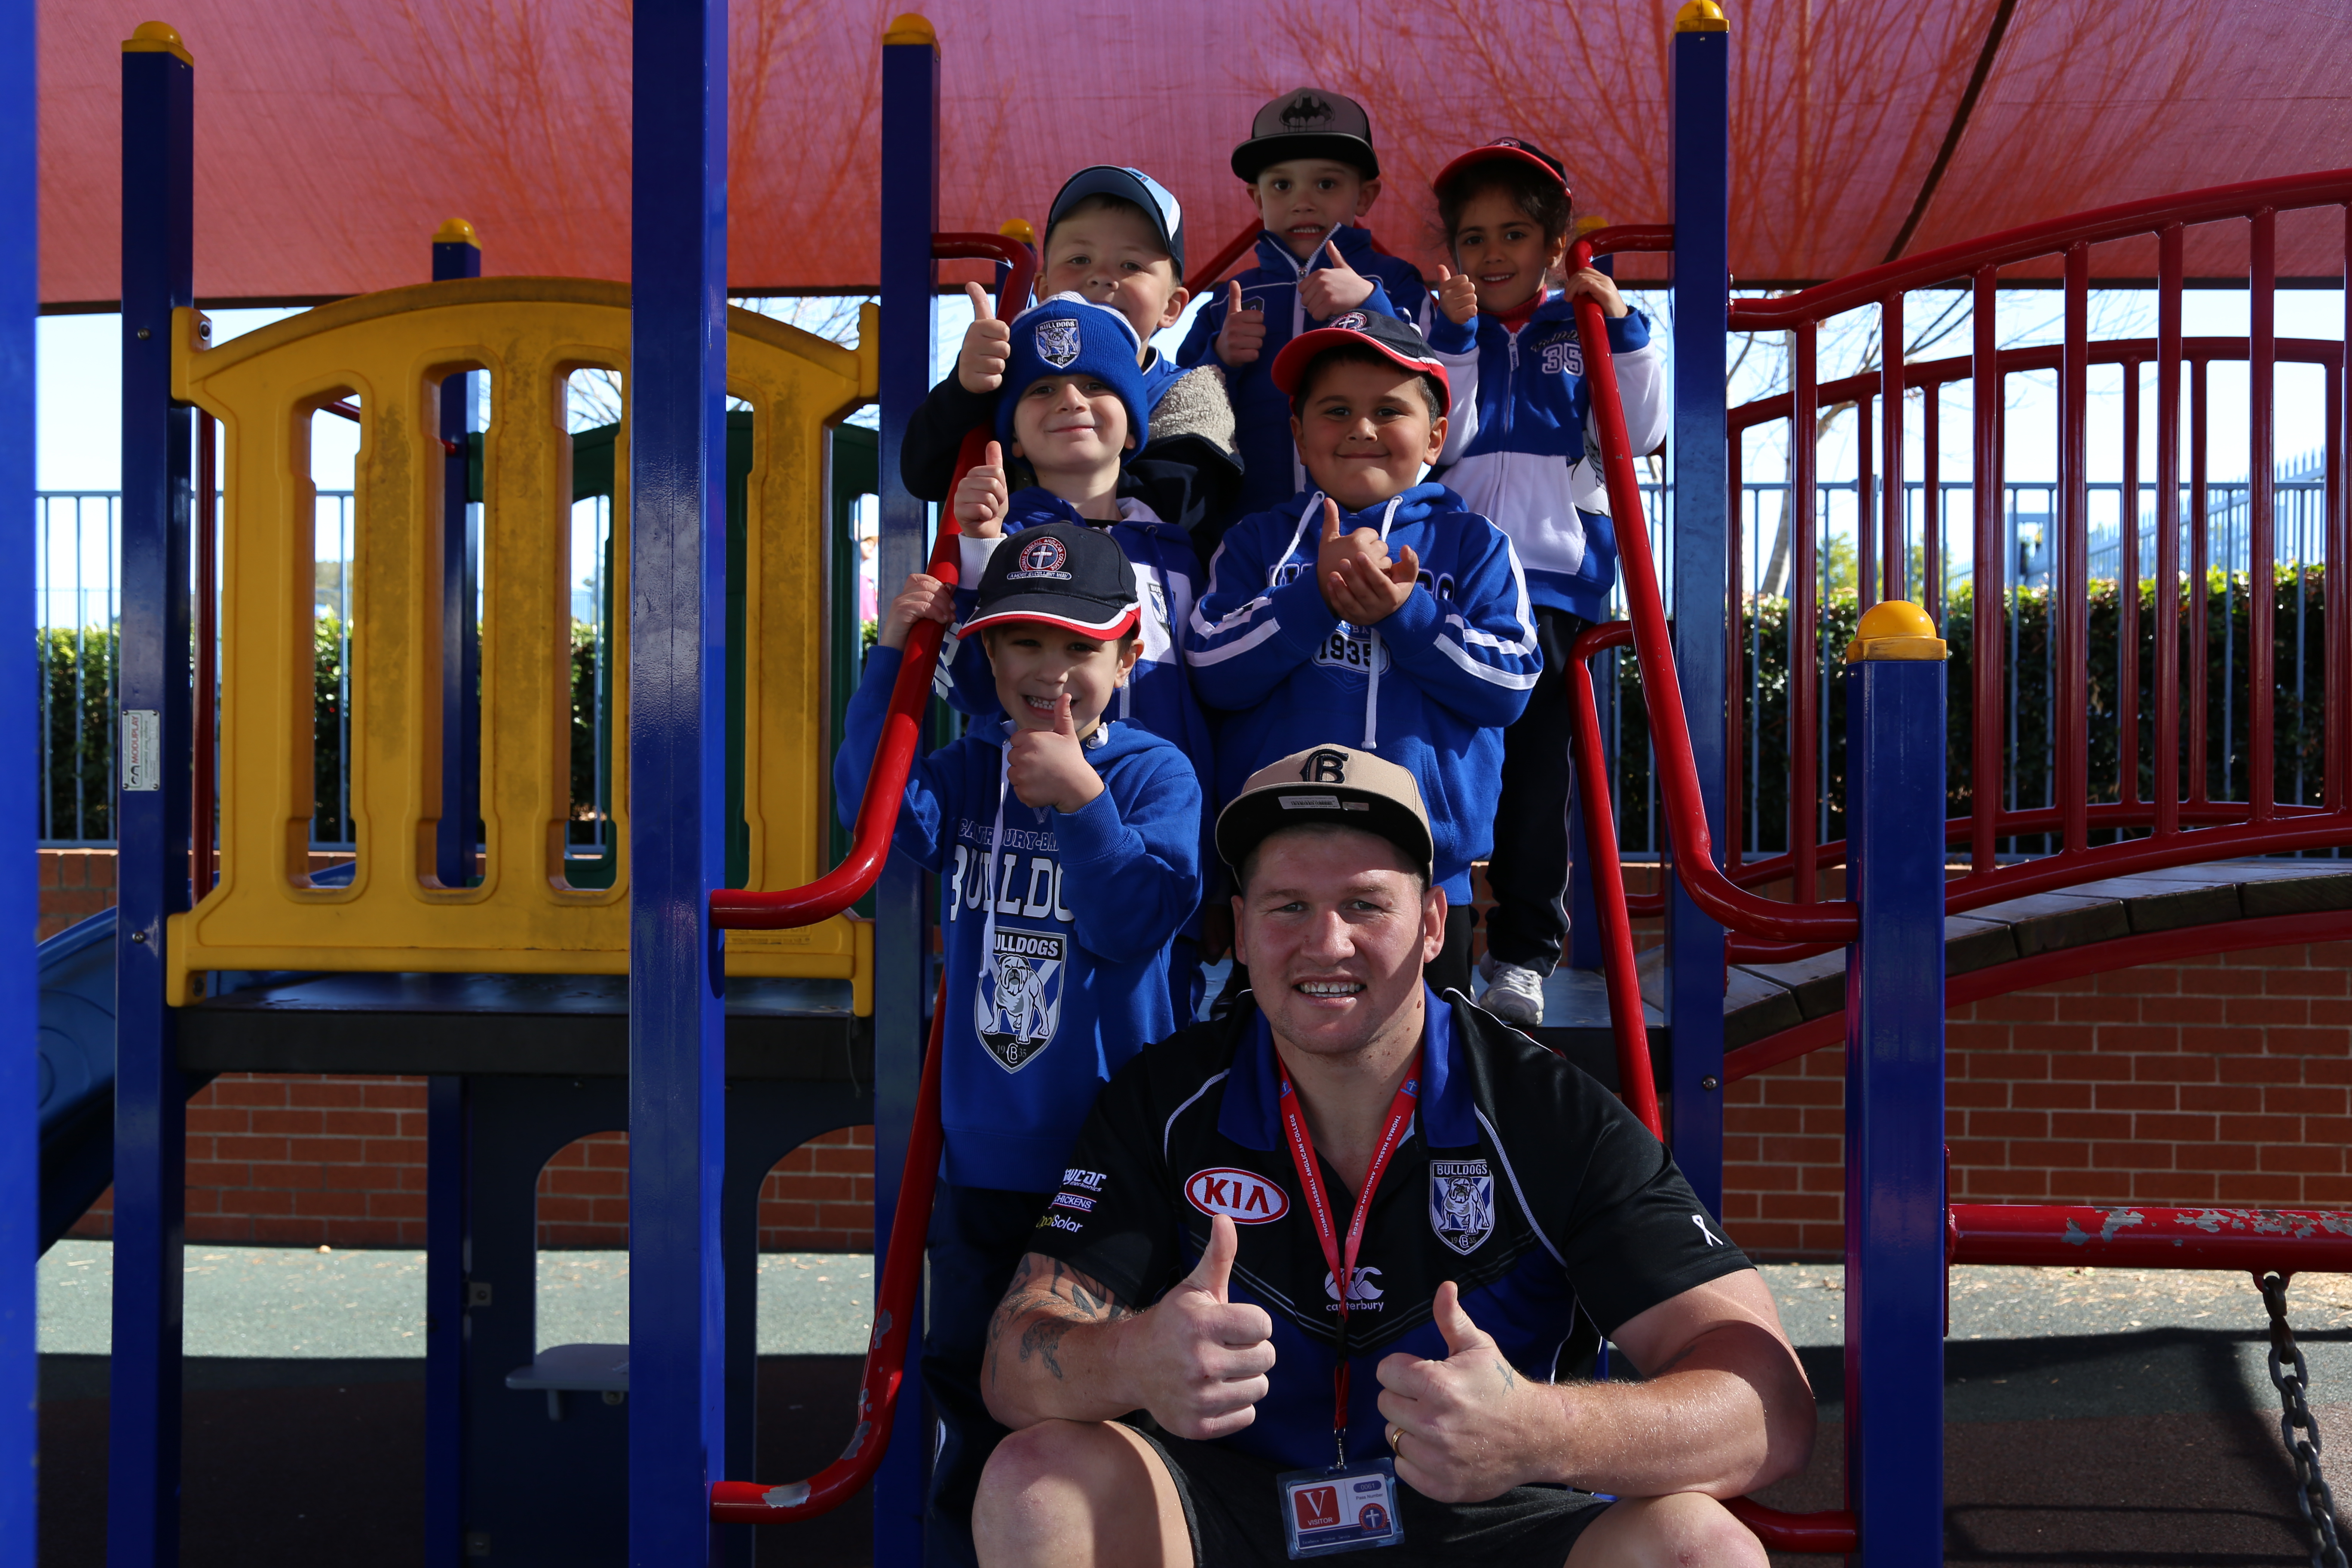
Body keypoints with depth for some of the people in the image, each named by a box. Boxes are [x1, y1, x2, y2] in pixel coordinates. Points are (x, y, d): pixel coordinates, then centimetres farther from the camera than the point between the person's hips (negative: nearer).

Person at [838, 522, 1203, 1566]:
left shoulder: (1154, 774, -6)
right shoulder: (973, 768, 7)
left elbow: (1140, 921, -16)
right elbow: (882, 811, -12)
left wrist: (1081, 799, -24)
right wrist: (893, 659, -15)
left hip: (1107, 1156, -4)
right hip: (982, 1156, 4)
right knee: (970, 1384, 17)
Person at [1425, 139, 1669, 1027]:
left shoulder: (1582, 333, 12)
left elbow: (1641, 434, 2)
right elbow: (1436, 439, -5)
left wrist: (1625, 332, -5)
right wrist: (1455, 339, -13)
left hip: (1552, 571, 0)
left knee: (1534, 763, 0)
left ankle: (1523, 954, 7)